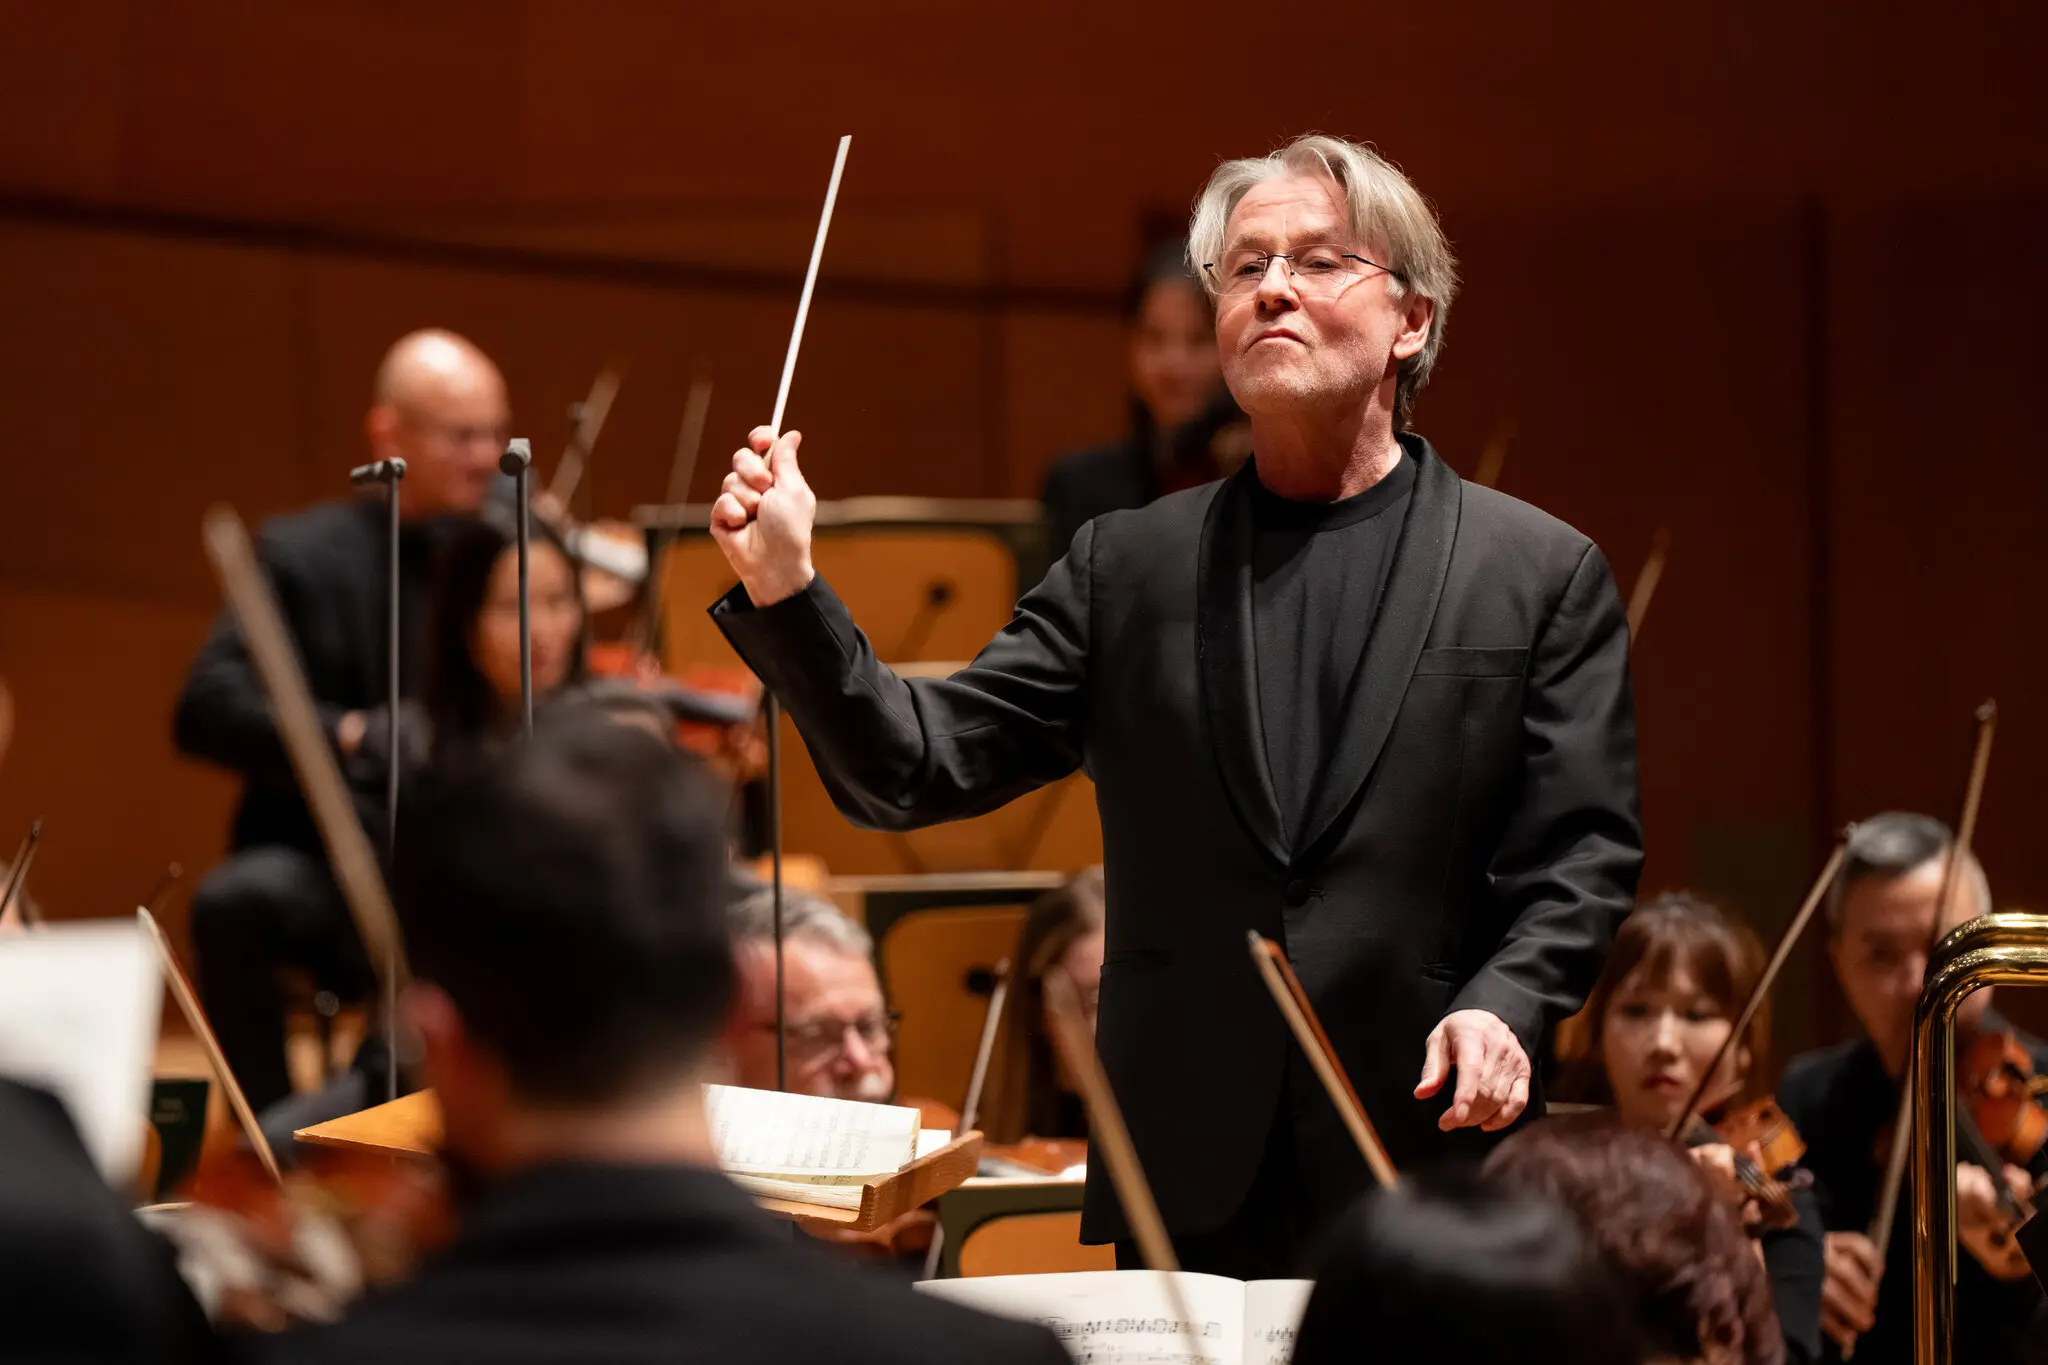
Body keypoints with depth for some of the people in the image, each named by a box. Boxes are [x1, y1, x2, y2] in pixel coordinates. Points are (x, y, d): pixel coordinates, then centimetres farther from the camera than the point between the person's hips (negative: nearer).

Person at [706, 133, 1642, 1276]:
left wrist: (1504, 1007, -17)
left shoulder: (1543, 574, 6)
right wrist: (787, 591, -8)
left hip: (1434, 1172, -2)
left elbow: (1582, 854, 1)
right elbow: (918, 768, 6)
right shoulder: (1129, 568, 13)